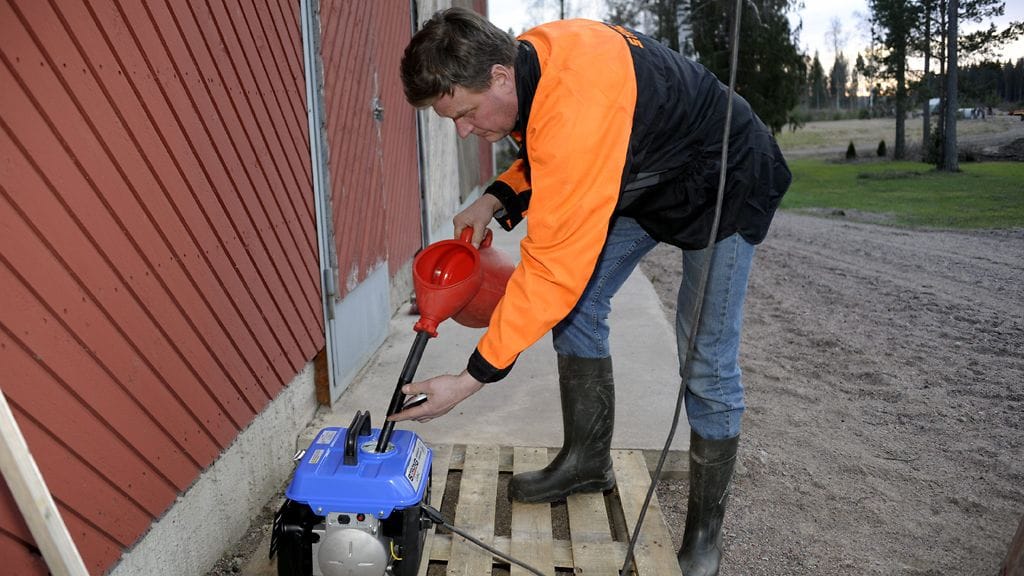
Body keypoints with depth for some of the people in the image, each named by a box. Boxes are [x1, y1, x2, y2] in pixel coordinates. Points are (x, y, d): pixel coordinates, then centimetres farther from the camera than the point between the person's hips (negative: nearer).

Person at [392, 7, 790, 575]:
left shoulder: (577, 106, -41)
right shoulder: (528, 60, -13)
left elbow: (554, 269, -40)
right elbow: (549, 155, 8)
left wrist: (472, 378, -34)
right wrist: (497, 198, -11)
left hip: (725, 186, -8)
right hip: (642, 179, 9)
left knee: (706, 366, -7)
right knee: (579, 305, 2)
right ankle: (587, 460, 18)